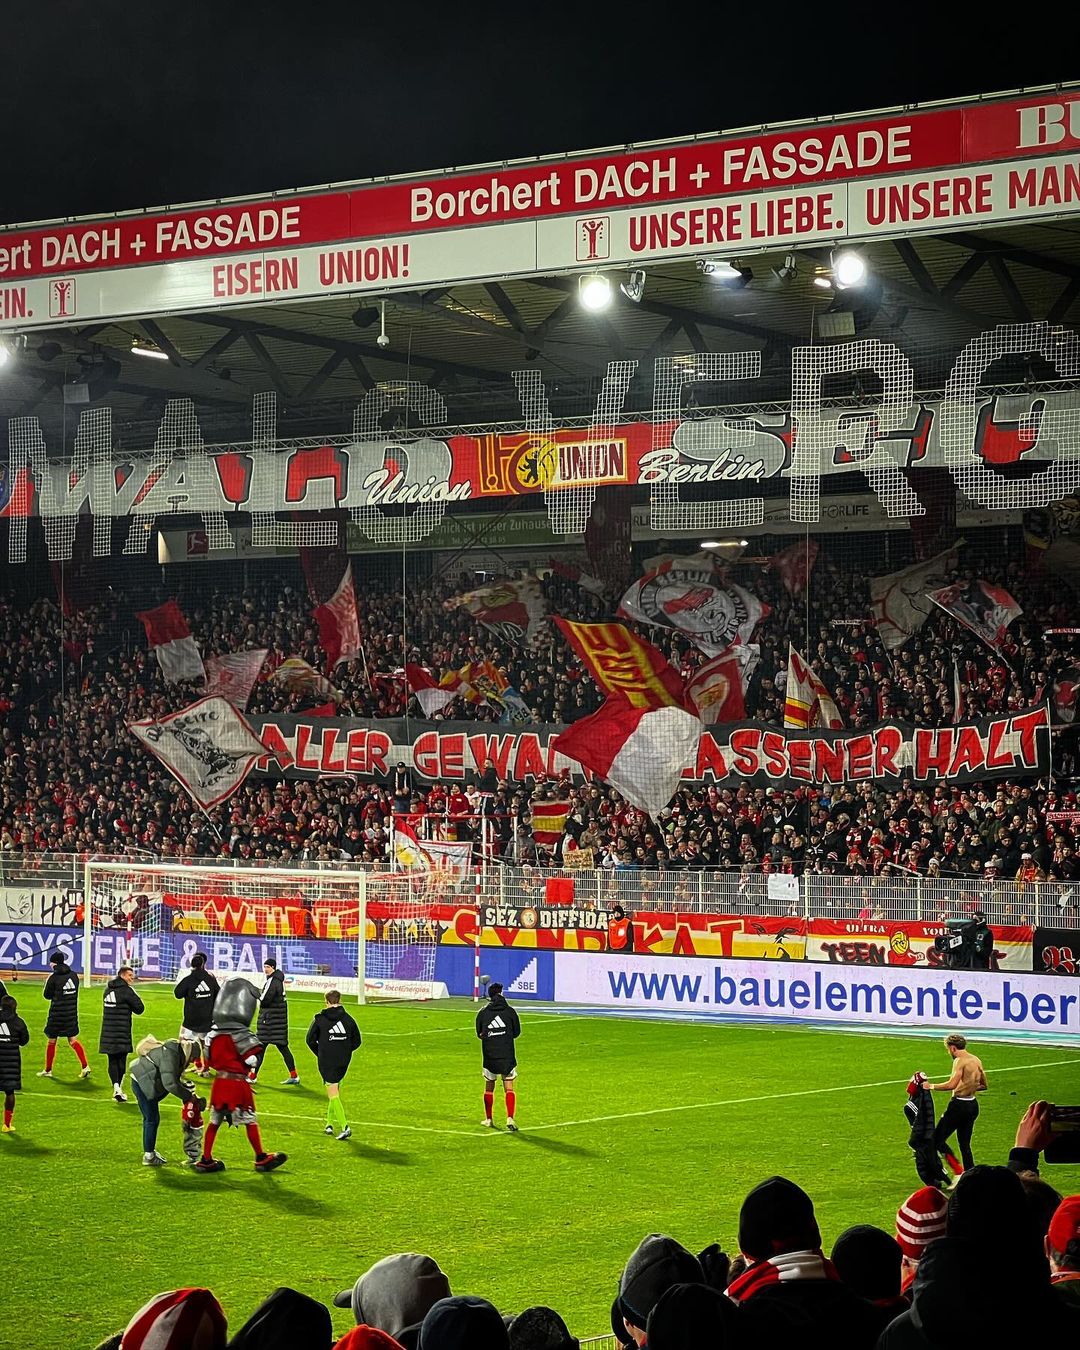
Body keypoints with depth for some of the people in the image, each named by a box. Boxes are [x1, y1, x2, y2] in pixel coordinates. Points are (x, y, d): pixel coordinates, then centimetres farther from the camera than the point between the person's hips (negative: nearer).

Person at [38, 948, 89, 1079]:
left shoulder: (54, 978, -12)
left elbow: (47, 995, -2)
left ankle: (47, 1070, 19)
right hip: (72, 1013, 4)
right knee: (73, 1040, 9)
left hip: (56, 1014, -4)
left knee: (51, 1041, 9)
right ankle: (85, 1067, -5)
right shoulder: (74, 975, 3)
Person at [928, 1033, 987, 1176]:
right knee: (964, 1144, 18)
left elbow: (952, 1085, -28)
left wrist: (931, 1086, -17)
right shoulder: (977, 1061, 11)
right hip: (973, 1104, 9)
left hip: (959, 1104, -9)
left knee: (938, 1139, -3)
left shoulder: (960, 1061, -15)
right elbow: (983, 1085, 21)